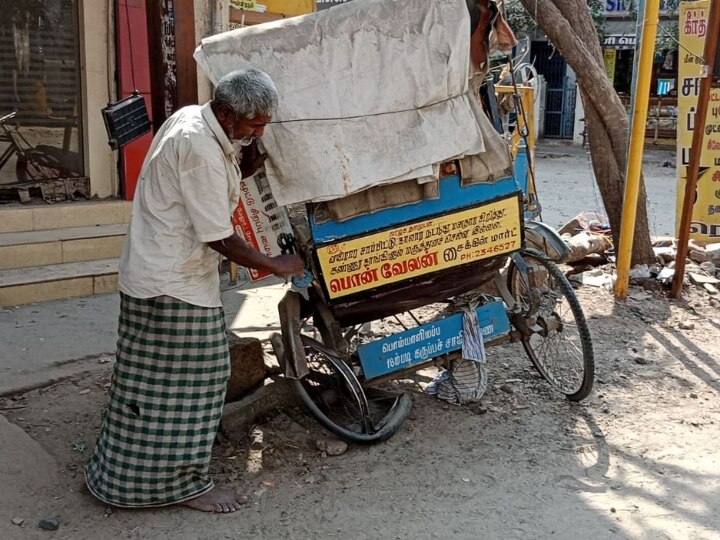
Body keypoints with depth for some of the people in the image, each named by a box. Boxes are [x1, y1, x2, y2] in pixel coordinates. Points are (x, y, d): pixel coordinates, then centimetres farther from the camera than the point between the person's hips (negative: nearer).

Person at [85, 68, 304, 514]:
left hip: (161, 272, 10)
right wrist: (277, 266, -11)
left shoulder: (192, 118, 5)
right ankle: (182, 482, 15)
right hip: (173, 284, -10)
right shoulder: (200, 149, -26)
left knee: (160, 382, 20)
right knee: (182, 383, 1)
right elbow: (220, 238, -23)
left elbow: (218, 183, 16)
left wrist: (253, 162, -4)